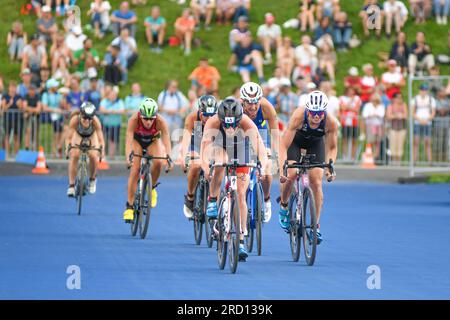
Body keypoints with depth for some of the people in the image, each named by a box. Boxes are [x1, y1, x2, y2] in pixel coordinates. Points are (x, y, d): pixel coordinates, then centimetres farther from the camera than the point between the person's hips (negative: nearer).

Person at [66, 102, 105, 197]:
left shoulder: (95, 121, -39)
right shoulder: (75, 120, -39)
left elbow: (100, 139, -38)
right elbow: (69, 137, -36)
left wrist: (101, 149, -55)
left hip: (92, 135, 0)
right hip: (78, 134, 0)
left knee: (93, 156, -20)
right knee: (74, 155, -18)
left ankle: (92, 179, 9)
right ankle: (71, 185, -9)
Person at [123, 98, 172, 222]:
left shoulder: (160, 121, -35)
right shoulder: (134, 120, -36)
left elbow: (166, 140, -40)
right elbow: (129, 139, -43)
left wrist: (168, 156, -57)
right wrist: (128, 157, -59)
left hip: (153, 140, 1)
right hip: (137, 139, 0)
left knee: (158, 162, -28)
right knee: (135, 170, -16)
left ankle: (152, 188, 1)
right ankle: (129, 206, -9)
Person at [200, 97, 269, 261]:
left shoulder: (247, 124, -37)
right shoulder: (213, 123, -37)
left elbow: (259, 145, -47)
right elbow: (205, 143, -47)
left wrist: (263, 165, -65)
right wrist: (205, 163, -66)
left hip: (240, 156, 0)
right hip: (220, 148, 0)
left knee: (241, 196, -8)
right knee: (221, 162, -36)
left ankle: (241, 241, -1)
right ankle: (212, 200, -13)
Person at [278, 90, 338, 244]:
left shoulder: (331, 122, -34)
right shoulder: (298, 116, -39)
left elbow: (332, 148, -18)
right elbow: (284, 146, -36)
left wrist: (330, 167, -35)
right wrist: (282, 169, -47)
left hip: (316, 143, 1)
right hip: (295, 140, -1)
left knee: (316, 182, -10)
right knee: (290, 175, -22)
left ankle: (315, 226, 0)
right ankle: (283, 206, 8)